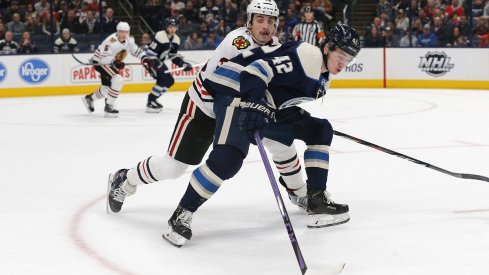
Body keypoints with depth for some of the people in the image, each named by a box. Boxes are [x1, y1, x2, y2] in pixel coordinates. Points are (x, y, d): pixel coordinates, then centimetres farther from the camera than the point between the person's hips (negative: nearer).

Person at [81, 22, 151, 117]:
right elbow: (103, 57, -38)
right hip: (99, 61, -9)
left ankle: (89, 98, 42)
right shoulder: (111, 41, -32)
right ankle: (109, 106, -16)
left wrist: (144, 58, -9)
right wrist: (114, 62, -54)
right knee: (118, 80, -25)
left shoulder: (129, 40, -6)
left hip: (111, 62, 9)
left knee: (108, 87, 18)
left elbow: (136, 50, 8)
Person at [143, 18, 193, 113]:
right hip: (150, 60, -10)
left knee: (170, 81, 8)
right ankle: (150, 103, -17)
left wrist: (183, 63, -2)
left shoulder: (176, 39, 3)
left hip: (159, 61, 10)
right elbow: (150, 53, -27)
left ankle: (153, 99, 17)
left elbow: (173, 55, 11)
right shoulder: (160, 36, -25)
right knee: (164, 79, -20)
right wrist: (155, 66, -32)